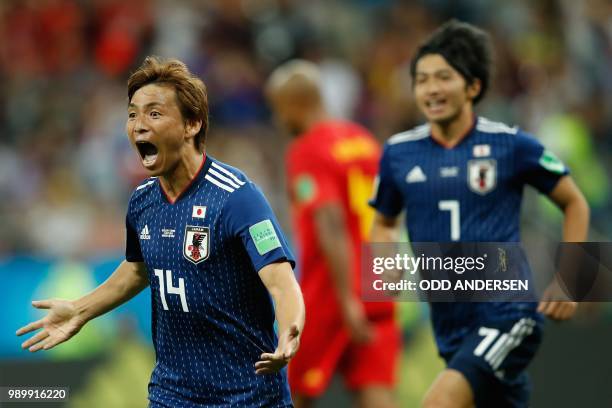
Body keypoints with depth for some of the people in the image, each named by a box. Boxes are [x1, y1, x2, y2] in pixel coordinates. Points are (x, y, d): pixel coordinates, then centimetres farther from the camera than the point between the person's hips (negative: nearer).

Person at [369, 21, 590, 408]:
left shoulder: (510, 145, -5)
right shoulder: (398, 153, 5)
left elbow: (575, 203, 7)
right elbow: (385, 223, 21)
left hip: (508, 313, -5)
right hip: (452, 327, 5)